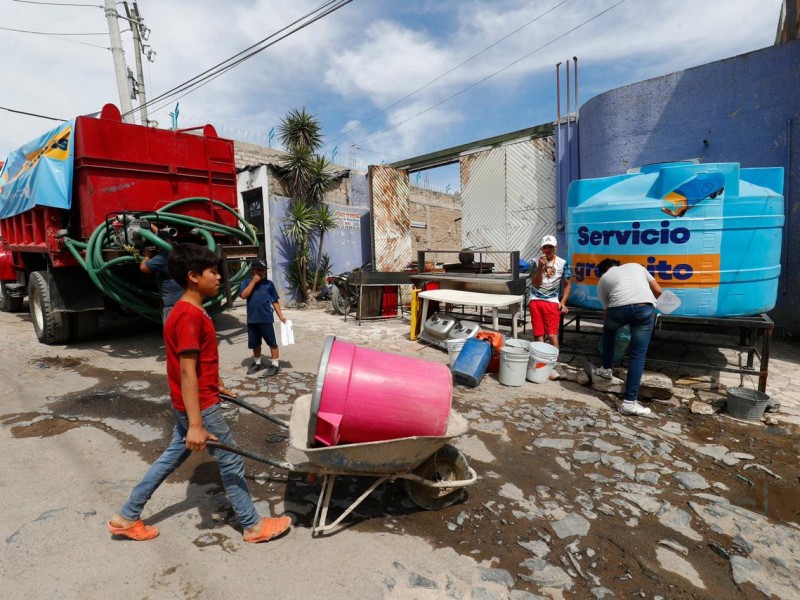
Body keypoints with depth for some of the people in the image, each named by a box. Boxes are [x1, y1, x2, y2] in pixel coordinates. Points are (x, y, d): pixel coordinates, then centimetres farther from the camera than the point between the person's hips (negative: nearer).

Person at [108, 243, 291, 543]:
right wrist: (196, 425, -27)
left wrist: (215, 385, 28)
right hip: (199, 406, -10)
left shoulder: (190, 311, 8)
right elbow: (187, 372, -27)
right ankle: (253, 526, 20)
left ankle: (126, 517, 37)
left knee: (172, 457, 22)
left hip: (190, 404, 10)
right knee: (231, 462, 3)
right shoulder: (189, 316, -24)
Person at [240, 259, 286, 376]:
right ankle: (257, 363, 33)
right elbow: (244, 295, -15)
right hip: (252, 319, 2)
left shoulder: (269, 283, 1)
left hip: (266, 319, -2)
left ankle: (276, 364, 12)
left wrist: (281, 316, 0)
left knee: (272, 342, 2)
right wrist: (254, 281, -15)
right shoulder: (247, 282, 2)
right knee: (255, 344, 16)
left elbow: (275, 301, 4)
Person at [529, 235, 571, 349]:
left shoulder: (562, 263, 2)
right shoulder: (536, 262, 0)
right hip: (536, 301, 1)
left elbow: (568, 285, 7)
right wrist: (541, 266, -15)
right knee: (538, 335, 4)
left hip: (552, 302, -1)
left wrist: (563, 302, -3)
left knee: (552, 335, -9)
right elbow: (536, 284, -4)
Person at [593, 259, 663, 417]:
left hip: (619, 308, 0)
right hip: (645, 308, 1)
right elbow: (658, 291, 30)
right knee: (638, 355, 6)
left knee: (609, 331, 35)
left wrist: (607, 324, 43)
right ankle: (629, 402, 3)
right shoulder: (635, 265, 34)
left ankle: (606, 369, 45)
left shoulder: (603, 279, 29)